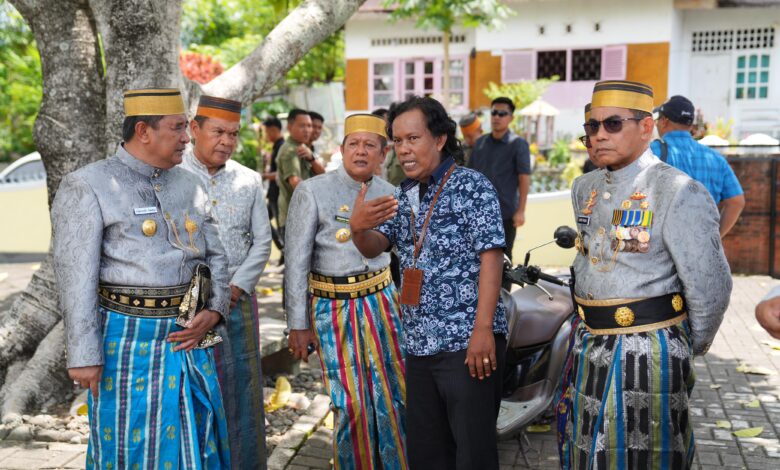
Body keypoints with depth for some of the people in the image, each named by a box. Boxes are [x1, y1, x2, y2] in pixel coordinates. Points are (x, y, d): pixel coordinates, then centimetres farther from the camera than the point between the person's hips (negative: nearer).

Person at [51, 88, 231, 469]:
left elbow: (215, 256, 15)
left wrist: (214, 312, -1)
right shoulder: (87, 187, -7)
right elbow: (76, 277, -11)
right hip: (131, 339, -5)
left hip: (189, 337, 6)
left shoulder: (188, 184, 11)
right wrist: (84, 355, -15)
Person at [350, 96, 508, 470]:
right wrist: (358, 228, -16)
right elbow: (374, 249, 8)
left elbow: (490, 256, -13)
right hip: (419, 344, 7)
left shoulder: (473, 187, -7)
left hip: (467, 341, -6)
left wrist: (483, 328, -20)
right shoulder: (403, 195, 13)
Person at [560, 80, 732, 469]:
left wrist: (690, 348, 0)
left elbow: (710, 289, -13)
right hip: (587, 348, 7)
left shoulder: (678, 192, -15)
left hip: (646, 353, -7)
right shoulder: (585, 188, 9)